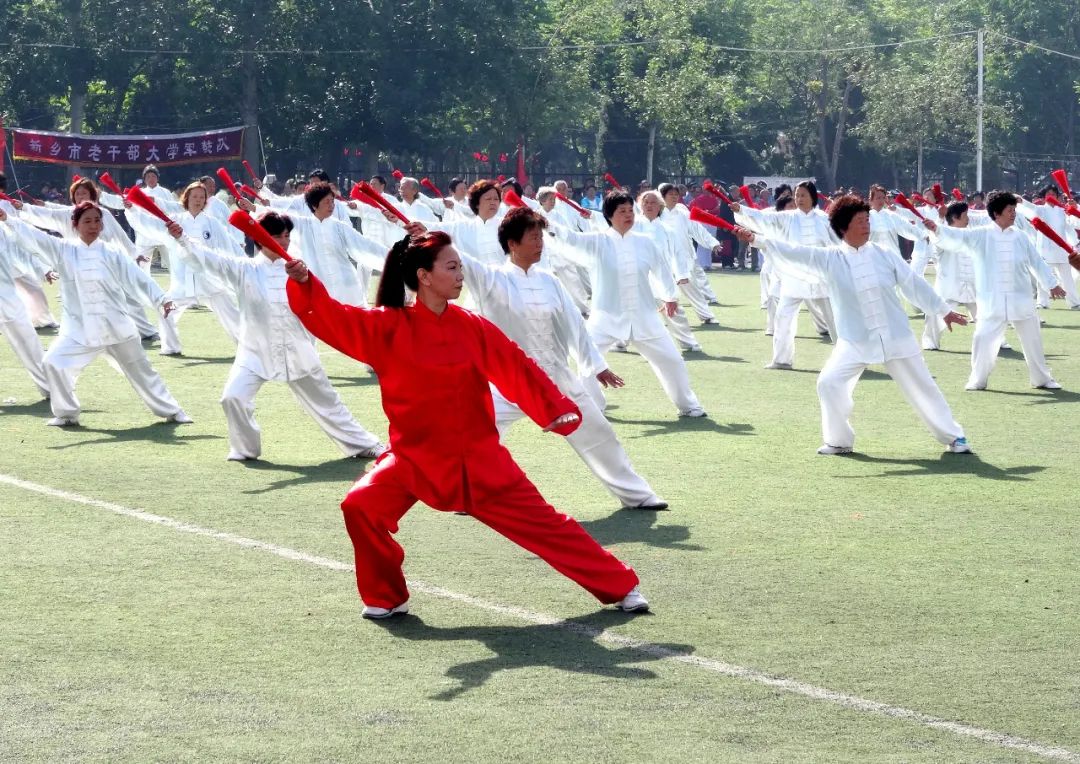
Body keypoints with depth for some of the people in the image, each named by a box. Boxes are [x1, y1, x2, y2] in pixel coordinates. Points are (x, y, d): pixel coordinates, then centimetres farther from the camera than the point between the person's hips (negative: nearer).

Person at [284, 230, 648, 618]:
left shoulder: (473, 328, -3)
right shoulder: (388, 327, -8)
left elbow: (518, 369, 2)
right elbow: (334, 319, -14)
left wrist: (558, 410, -8)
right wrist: (304, 282, -31)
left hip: (479, 459, 1)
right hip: (414, 456, -1)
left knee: (543, 523, 3)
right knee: (361, 506, -21)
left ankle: (620, 587, 18)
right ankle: (385, 597, 3)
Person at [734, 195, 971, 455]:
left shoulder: (884, 256, -3)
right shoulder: (829, 260, -6)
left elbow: (914, 284, 5)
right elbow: (794, 252, -13)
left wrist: (943, 311, 11)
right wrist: (756, 238, -23)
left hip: (895, 338, 0)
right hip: (854, 342, 0)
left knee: (921, 386, 6)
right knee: (829, 383, -11)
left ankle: (953, 436, 20)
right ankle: (839, 440, 8)